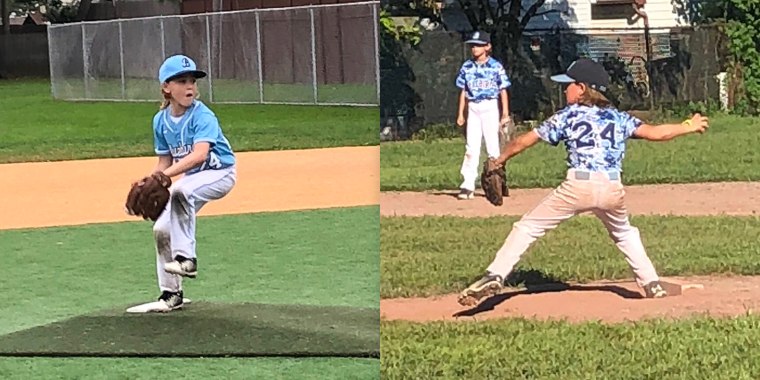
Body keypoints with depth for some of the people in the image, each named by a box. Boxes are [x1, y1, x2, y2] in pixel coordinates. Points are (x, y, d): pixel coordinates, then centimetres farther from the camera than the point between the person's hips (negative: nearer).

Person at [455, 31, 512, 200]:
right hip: (473, 109, 3)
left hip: (490, 108, -3)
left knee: (492, 146, -2)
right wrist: (460, 113, 9)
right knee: (471, 147, 0)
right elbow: (463, 91, 12)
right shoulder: (467, 67, 8)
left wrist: (505, 113, -6)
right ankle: (468, 186, -2)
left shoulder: (496, 66, -2)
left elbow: (503, 91, -1)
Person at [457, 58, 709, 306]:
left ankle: (495, 276, -9)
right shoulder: (618, 118, 17)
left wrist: (499, 161, 29)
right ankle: (651, 285, 28)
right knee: (624, 233, 32)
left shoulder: (567, 116, 11)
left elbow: (524, 141, 13)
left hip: (578, 186, -3)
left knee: (527, 228, 5)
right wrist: (689, 127, 27)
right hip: (613, 189, 4)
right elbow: (655, 133, 11)